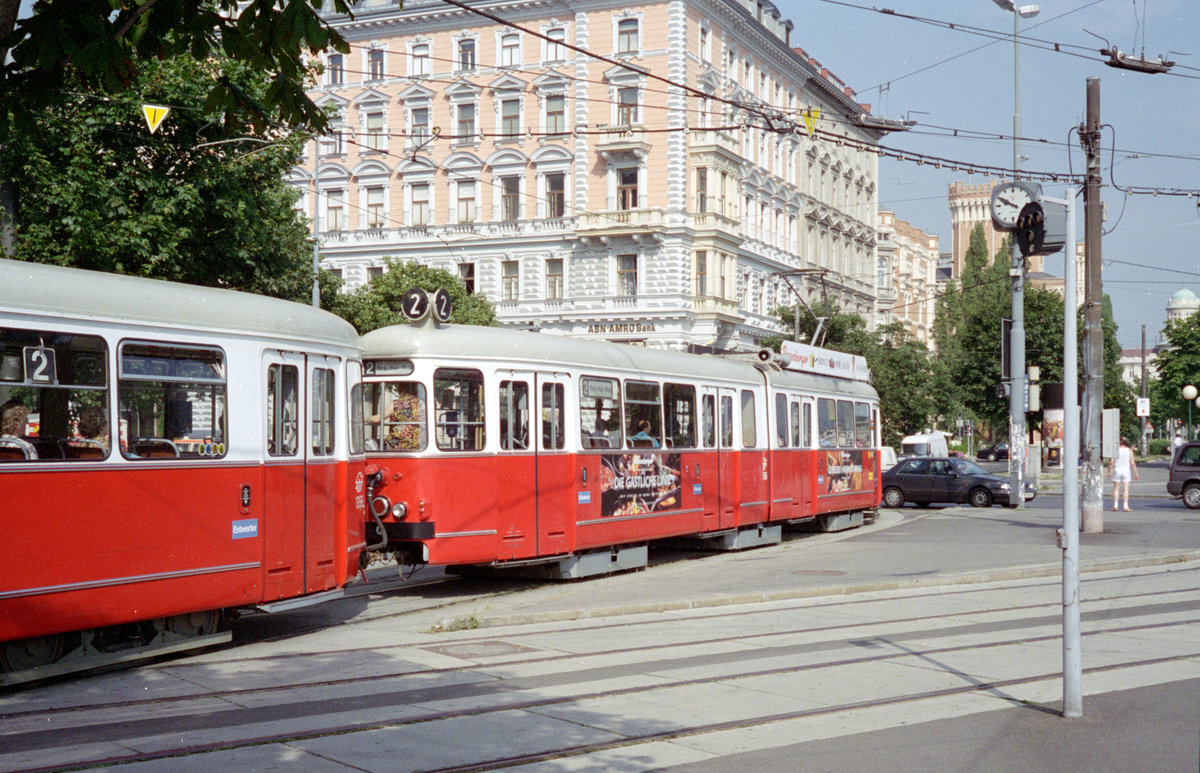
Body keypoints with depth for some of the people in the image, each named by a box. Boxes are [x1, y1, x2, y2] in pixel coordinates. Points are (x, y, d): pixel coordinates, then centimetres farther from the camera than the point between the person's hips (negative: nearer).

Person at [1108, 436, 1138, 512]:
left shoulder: (1115, 450, -1)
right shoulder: (1129, 450, 0)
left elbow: (1111, 462, -5)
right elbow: (1132, 463, -3)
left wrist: (1109, 471, 3)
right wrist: (1135, 473, 3)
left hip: (1117, 470, 0)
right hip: (1126, 471, 0)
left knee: (1116, 489, 6)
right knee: (1126, 489, 2)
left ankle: (1115, 506, 2)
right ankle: (1126, 506, -4)